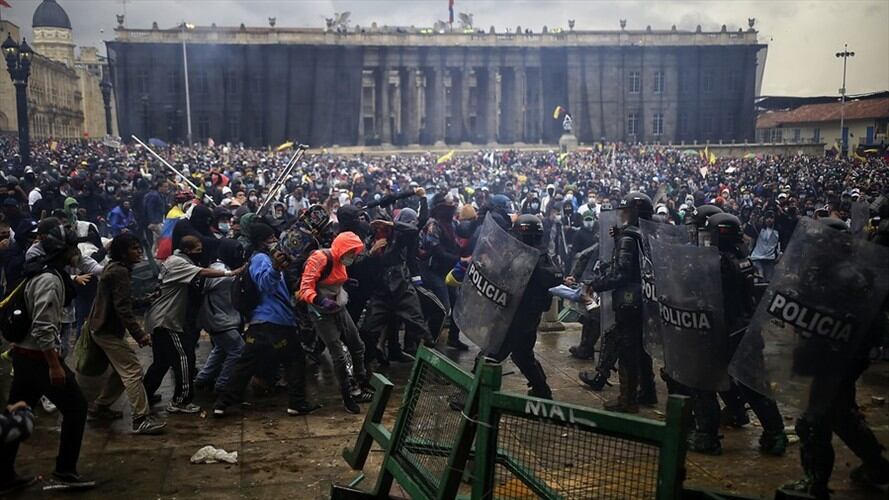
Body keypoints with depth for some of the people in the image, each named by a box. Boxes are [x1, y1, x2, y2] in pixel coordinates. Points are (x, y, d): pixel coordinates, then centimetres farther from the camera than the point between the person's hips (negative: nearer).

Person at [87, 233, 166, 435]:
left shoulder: (114, 267, 12)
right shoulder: (120, 272, -20)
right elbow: (122, 308, -27)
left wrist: (143, 300, 26)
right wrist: (139, 334, -30)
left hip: (103, 327, 11)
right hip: (109, 330, -11)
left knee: (122, 370, 19)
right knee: (133, 371, -11)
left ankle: (99, 408, 28)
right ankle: (141, 419, -11)